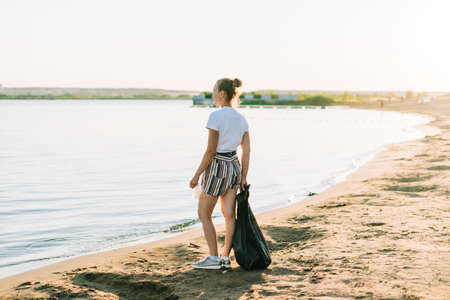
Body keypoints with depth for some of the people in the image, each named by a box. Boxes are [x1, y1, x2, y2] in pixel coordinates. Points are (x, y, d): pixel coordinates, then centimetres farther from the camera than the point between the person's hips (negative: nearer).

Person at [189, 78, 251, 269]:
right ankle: (226, 257, 14)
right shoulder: (241, 119, 5)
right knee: (230, 214, 10)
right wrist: (243, 178, 11)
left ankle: (214, 258, 6)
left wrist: (197, 175, -11)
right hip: (234, 166, 7)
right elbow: (246, 151, 6)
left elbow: (210, 151, -18)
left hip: (217, 167, -7)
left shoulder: (216, 116, -17)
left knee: (204, 214, 6)